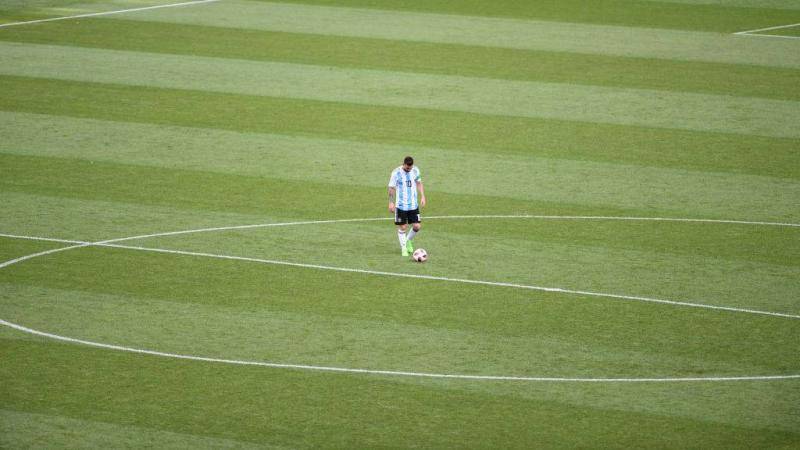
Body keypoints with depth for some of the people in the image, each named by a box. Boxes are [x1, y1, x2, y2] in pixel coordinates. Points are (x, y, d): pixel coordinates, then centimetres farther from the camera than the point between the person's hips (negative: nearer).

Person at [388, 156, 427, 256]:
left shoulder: (415, 171, 1)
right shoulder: (396, 173, -11)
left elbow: (419, 183, 15)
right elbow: (391, 188, -6)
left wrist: (422, 196, 6)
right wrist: (391, 202, -11)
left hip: (413, 205, 4)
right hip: (401, 206, -4)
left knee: (417, 226, 0)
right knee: (402, 227, 0)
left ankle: (408, 241, 28)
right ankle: (404, 248, 16)